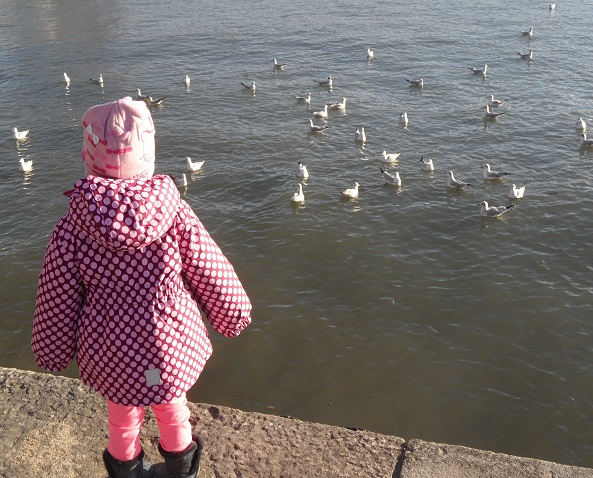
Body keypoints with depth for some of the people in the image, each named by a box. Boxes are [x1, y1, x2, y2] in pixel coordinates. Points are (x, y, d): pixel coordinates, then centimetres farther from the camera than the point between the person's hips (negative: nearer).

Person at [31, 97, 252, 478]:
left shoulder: (72, 228, -19)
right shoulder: (176, 214, -21)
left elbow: (57, 301, -8)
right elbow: (213, 277, -9)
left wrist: (53, 353, 11)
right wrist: (234, 314, 11)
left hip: (112, 356, 0)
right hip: (173, 347, 0)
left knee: (123, 416, 27)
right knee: (172, 406, 28)